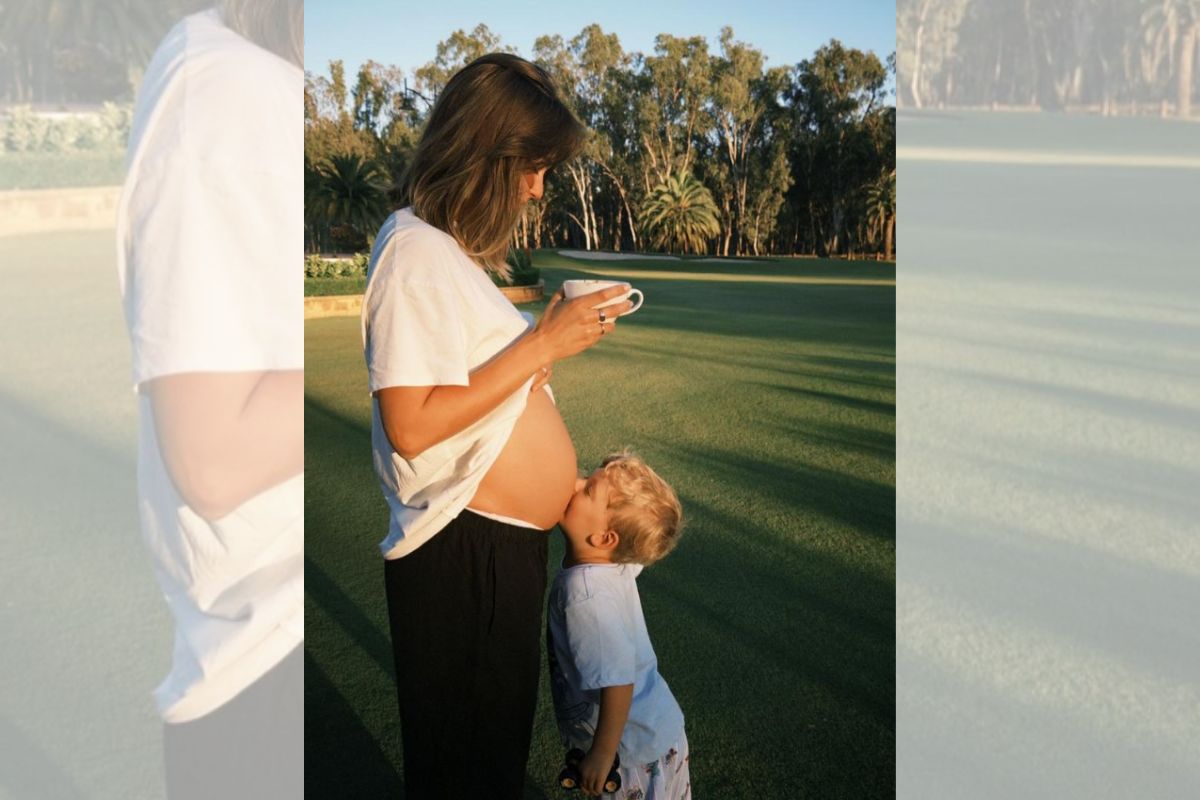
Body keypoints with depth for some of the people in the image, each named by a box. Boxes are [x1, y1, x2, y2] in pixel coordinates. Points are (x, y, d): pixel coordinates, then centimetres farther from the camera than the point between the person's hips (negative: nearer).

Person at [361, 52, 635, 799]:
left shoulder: (454, 247, 14)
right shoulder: (415, 247, -17)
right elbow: (411, 425, -25)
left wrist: (554, 332, 4)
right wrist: (542, 345, -21)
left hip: (507, 541, 10)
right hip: (463, 552, -10)